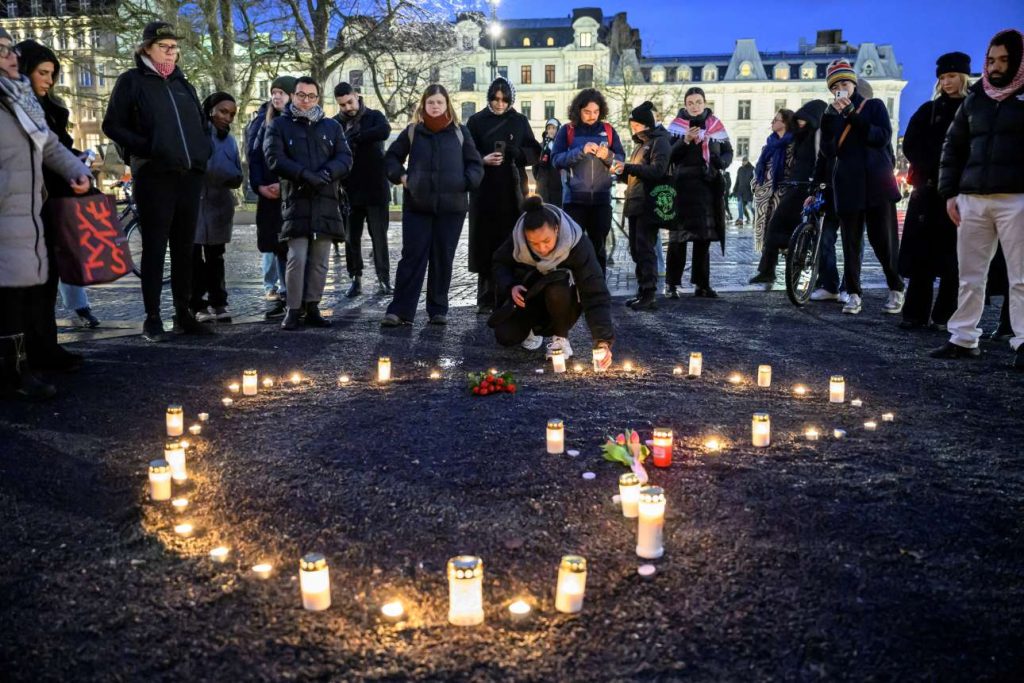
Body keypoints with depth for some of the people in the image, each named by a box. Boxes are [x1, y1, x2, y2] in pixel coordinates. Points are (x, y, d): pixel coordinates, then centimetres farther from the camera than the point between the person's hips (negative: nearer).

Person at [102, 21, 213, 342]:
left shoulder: (182, 83, 19)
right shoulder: (132, 81, 3)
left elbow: (201, 123, 29)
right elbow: (112, 126, -1)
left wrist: (203, 152, 11)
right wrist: (146, 147, -13)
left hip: (190, 175, 5)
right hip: (153, 176, -5)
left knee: (184, 247, 7)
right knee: (154, 247, -2)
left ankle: (183, 314, 14)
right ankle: (152, 317, 4)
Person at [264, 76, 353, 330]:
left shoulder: (332, 126, 17)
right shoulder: (279, 125, 10)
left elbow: (345, 157, 6)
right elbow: (274, 157, -4)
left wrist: (326, 174, -14)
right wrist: (304, 174, -17)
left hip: (327, 201, 3)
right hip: (296, 199, -3)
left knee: (320, 260, 3)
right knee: (297, 258, -10)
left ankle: (312, 308, 10)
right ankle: (293, 309, -2)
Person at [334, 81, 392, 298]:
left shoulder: (374, 116, 3)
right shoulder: (335, 124, 6)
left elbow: (384, 131, -20)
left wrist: (353, 138, -18)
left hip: (376, 190, -2)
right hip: (350, 191, 2)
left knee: (379, 237, 2)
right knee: (351, 238, 6)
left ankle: (383, 279, 9)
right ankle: (355, 279, 16)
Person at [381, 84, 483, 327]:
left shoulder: (460, 132, 7)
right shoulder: (412, 131, 8)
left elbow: (475, 164, 10)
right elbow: (392, 157, 18)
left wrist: (466, 183, -7)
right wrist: (401, 176, 2)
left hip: (451, 206, 0)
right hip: (417, 206, 0)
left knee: (443, 259, 6)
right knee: (412, 256, -3)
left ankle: (438, 310, 15)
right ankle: (400, 310, -2)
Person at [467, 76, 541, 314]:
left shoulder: (520, 121, 9)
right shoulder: (476, 121, 6)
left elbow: (535, 152, 7)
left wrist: (517, 152, -13)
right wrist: (483, 160, -17)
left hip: (512, 191, 1)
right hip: (484, 191, -1)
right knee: (486, 243, -2)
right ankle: (486, 300, 3)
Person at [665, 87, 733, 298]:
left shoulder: (716, 125, 12)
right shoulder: (677, 126, 3)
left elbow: (728, 151, 15)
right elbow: (668, 156, -5)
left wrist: (722, 161, -7)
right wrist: (685, 141, -20)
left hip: (710, 188, 4)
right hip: (684, 187, -4)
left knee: (704, 238, 8)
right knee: (678, 237, -8)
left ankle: (701, 284, 14)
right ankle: (672, 283, -2)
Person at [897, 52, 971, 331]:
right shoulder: (928, 110, 12)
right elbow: (911, 146, 5)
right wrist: (934, 167, -8)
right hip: (929, 188, 2)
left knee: (953, 253, -1)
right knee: (922, 251, -2)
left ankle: (945, 315, 4)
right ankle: (916, 313, 0)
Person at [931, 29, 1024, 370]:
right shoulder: (975, 97, 14)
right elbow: (953, 147, 17)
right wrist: (949, 192, 9)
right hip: (973, 199, 4)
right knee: (969, 275, 7)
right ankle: (963, 339, 14)